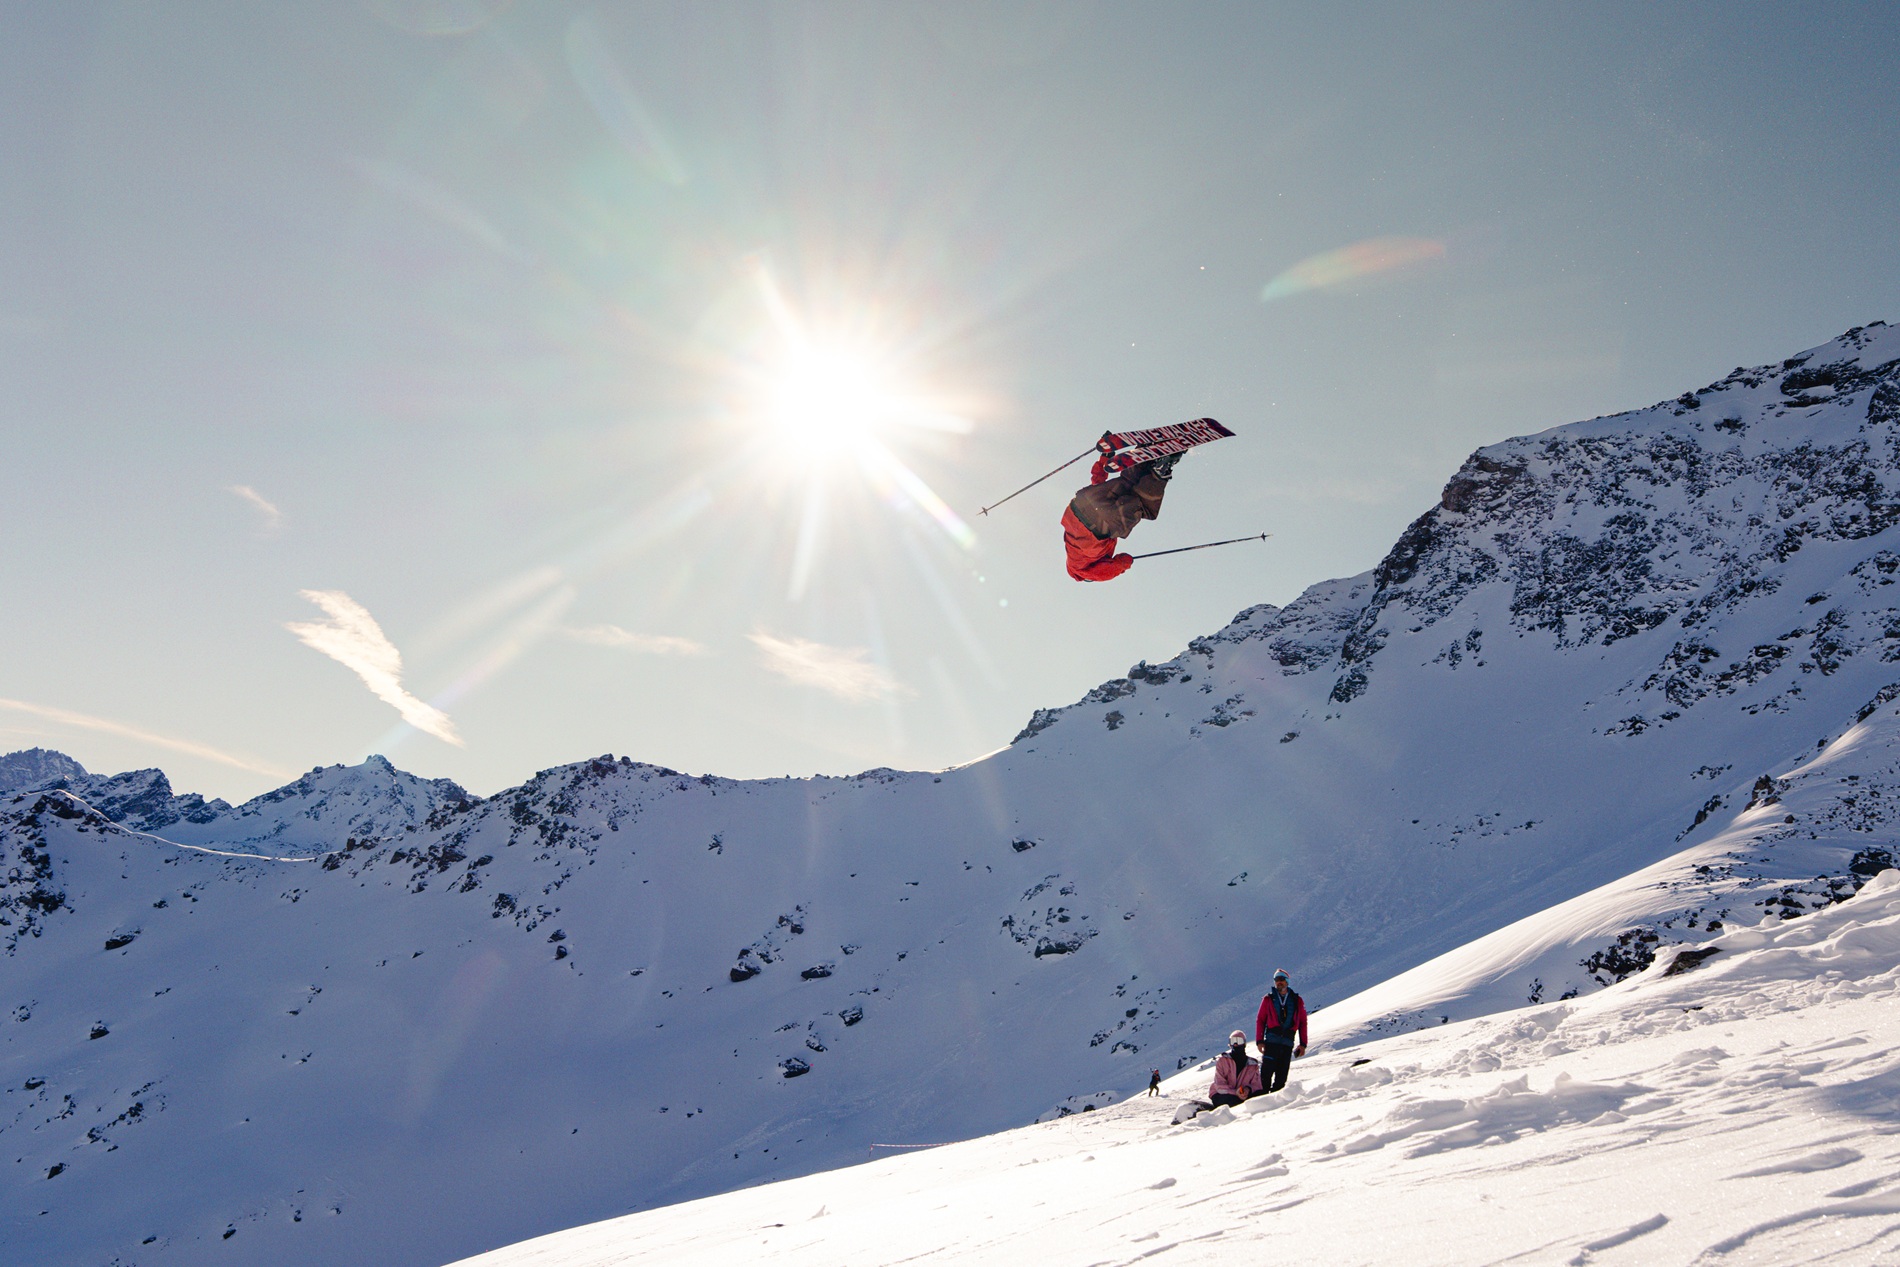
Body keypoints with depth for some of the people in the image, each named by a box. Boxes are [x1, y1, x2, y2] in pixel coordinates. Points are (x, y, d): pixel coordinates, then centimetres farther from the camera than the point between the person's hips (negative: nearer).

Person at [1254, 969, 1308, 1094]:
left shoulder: (1297, 1001, 13)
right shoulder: (1268, 1000, 10)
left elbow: (1303, 1023, 13)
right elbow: (1260, 1020, 9)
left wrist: (1303, 1044, 6)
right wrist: (1259, 1041, 0)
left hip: (1287, 1043, 2)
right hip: (1271, 1041, -2)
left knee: (1281, 1077, 3)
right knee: (1266, 1073, -10)